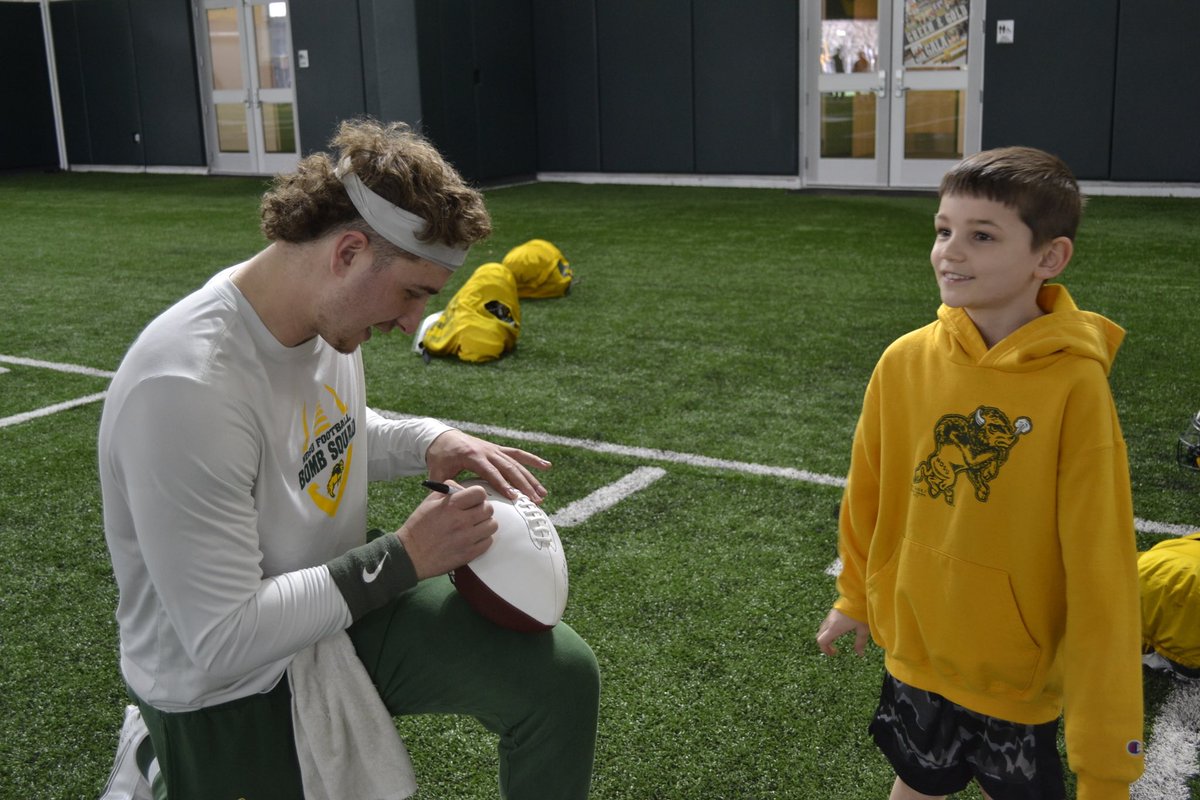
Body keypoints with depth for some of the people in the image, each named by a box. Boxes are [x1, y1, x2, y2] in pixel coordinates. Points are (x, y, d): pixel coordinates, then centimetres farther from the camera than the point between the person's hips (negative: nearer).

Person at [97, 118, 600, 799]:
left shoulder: (331, 313, -7)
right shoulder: (187, 386, -32)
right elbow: (222, 644, -29)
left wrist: (431, 441, -5)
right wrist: (402, 559, -24)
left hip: (345, 605, 7)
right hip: (232, 691, -6)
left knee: (562, 674, -10)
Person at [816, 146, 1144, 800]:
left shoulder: (1075, 384, -21)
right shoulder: (905, 361, -11)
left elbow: (1101, 570, -19)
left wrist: (1105, 746, -16)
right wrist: (855, 596, 16)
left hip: (1022, 668, -2)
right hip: (915, 647, 3)